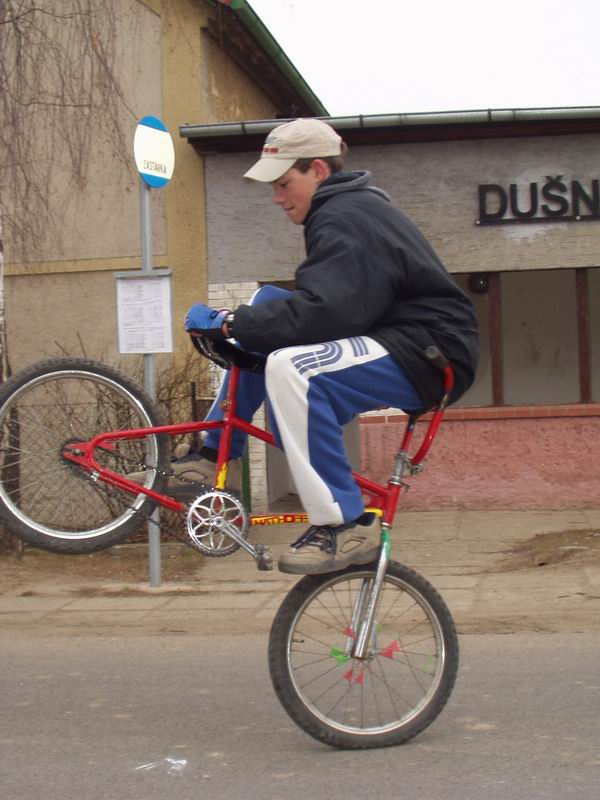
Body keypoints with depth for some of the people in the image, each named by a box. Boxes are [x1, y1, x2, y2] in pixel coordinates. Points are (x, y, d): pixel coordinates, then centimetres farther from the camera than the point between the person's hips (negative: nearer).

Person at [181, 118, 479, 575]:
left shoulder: (347, 220, -17)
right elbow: (322, 305, 21)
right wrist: (238, 322, 11)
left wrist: (228, 324, -20)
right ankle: (217, 454, 13)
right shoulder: (347, 209, 17)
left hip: (427, 354, -11)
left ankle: (346, 526, -27)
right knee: (266, 304, 10)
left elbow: (321, 312, -29)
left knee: (289, 368, -33)